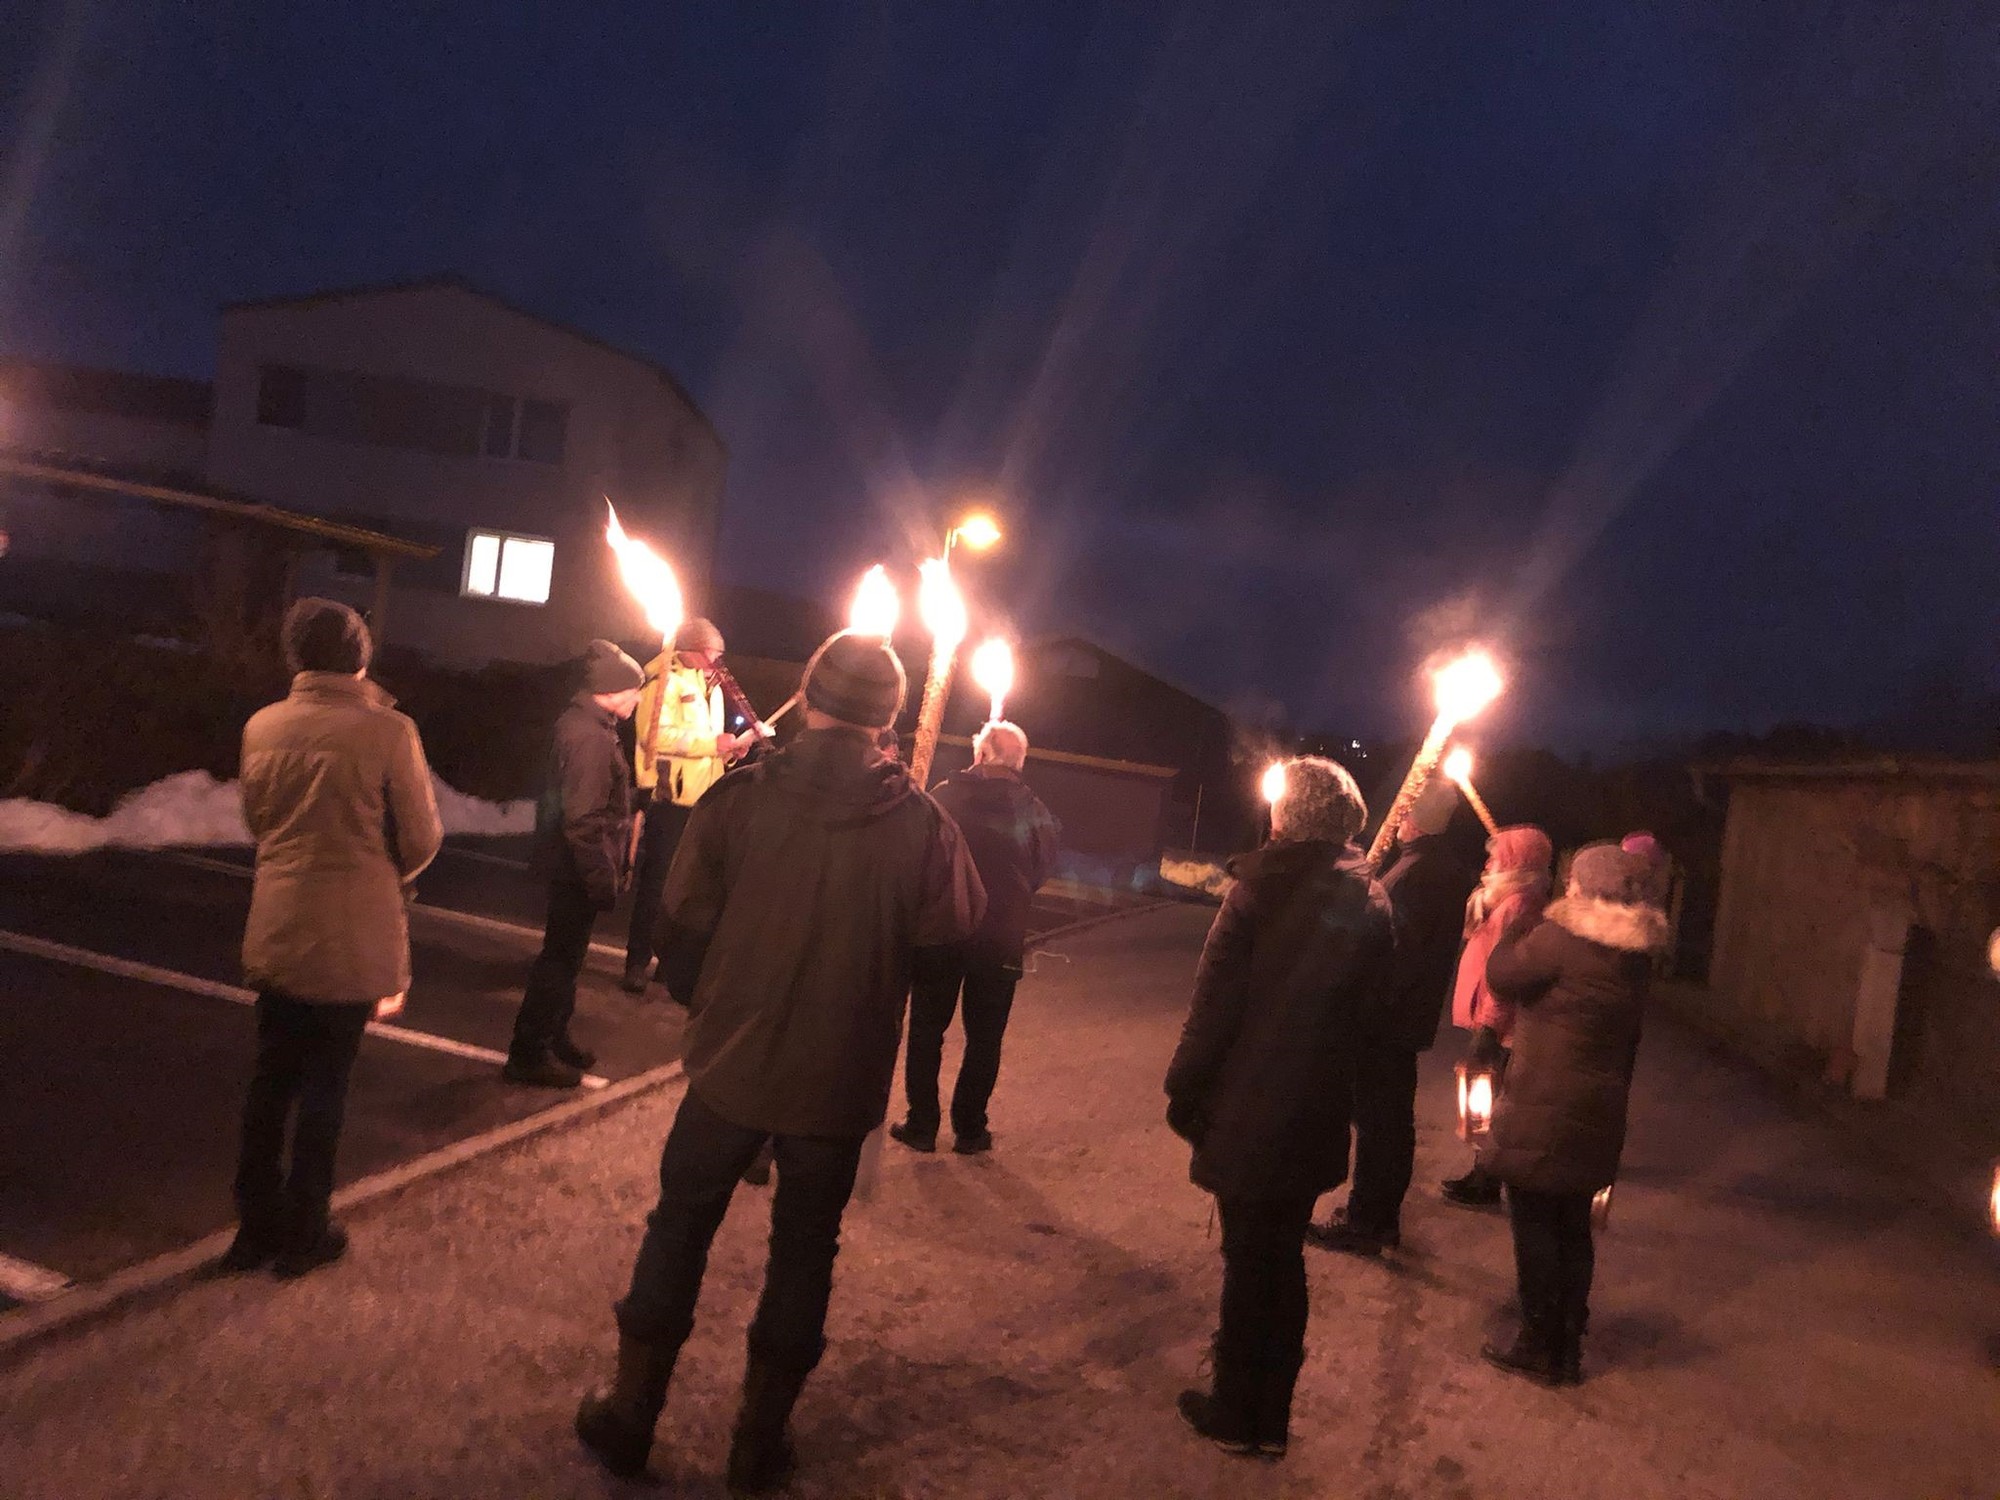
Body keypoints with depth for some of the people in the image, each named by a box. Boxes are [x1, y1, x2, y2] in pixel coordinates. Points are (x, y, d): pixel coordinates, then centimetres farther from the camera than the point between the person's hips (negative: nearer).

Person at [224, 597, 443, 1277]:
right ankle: (304, 1232, 18)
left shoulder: (262, 727, -1)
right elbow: (421, 840, -9)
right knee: (326, 1083, 9)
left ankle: (257, 1224, 25)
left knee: (272, 1079, 16)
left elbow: (257, 818, 13)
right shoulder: (387, 731, -15)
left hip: (276, 936, 4)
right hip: (352, 940, -4)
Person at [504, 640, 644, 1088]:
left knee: (565, 954, 20)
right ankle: (528, 1055, 10)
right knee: (561, 957, 0)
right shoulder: (590, 736, -23)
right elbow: (582, 820, -26)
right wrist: (604, 878, -21)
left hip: (570, 863, 10)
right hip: (578, 866, -10)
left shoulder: (583, 723, 10)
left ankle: (553, 1038, 34)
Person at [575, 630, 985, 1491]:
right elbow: (960, 921, 2)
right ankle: (760, 1440, 26)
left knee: (679, 1230, 17)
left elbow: (683, 922, -7)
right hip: (841, 1079, 0)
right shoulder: (919, 821, -12)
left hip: (732, 1061, 0)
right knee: (804, 1250, 16)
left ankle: (628, 1416, 28)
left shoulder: (742, 796, -13)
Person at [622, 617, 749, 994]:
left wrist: (733, 745, 3)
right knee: (656, 880, -2)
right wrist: (712, 743, -22)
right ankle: (637, 963, 7)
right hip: (669, 797, -8)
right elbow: (656, 735, -23)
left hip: (701, 800, 8)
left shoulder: (711, 685, 18)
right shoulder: (666, 680, -10)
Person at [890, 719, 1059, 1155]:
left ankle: (921, 1124, 16)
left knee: (926, 1030, 12)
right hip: (1001, 939, 1)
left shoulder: (944, 796, -8)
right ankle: (969, 1129, 15)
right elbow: (1042, 871, 5)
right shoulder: (1034, 811, -4)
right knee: (984, 1037, 12)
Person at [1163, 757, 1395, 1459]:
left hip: (1249, 1112, -5)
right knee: (1284, 1261, 17)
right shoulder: (1372, 903, 0)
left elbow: (1215, 1003, -15)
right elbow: (1370, 1004, 6)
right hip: (1318, 1117, 5)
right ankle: (1271, 1416, 28)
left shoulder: (1262, 889, -16)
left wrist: (1184, 1092, -6)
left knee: (1248, 1263, 8)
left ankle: (1235, 1412, 22)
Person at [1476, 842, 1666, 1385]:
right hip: (1597, 1116, 7)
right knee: (1574, 1231, 16)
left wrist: (1523, 923, 1)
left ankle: (1539, 1346, 12)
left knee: (1535, 1229, 4)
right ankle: (1568, 1348, 24)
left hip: (1541, 1114, -7)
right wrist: (1613, 1097, 21)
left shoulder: (1561, 938, -19)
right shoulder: (1637, 954, 6)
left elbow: (1501, 976, -8)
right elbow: (1629, 1040, 13)